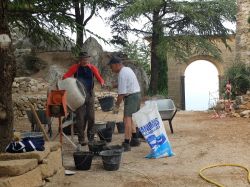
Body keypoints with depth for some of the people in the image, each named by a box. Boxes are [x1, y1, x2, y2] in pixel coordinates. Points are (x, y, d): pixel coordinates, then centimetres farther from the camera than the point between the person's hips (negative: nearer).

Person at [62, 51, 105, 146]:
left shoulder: (92, 68, 2)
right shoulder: (75, 68, -1)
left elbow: (99, 77, -2)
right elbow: (65, 76, -5)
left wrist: (102, 82, -24)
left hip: (90, 95, 1)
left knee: (91, 116, 4)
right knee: (80, 117, 1)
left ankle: (91, 136, 23)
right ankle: (81, 139, 9)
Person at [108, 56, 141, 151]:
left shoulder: (122, 74, -18)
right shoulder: (127, 69, 12)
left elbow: (121, 93, -20)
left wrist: (117, 106, -13)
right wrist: (115, 85, 11)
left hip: (131, 97, -10)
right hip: (136, 94, 10)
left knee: (127, 119, -12)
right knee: (130, 118, 19)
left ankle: (126, 143, -14)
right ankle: (135, 139, 27)